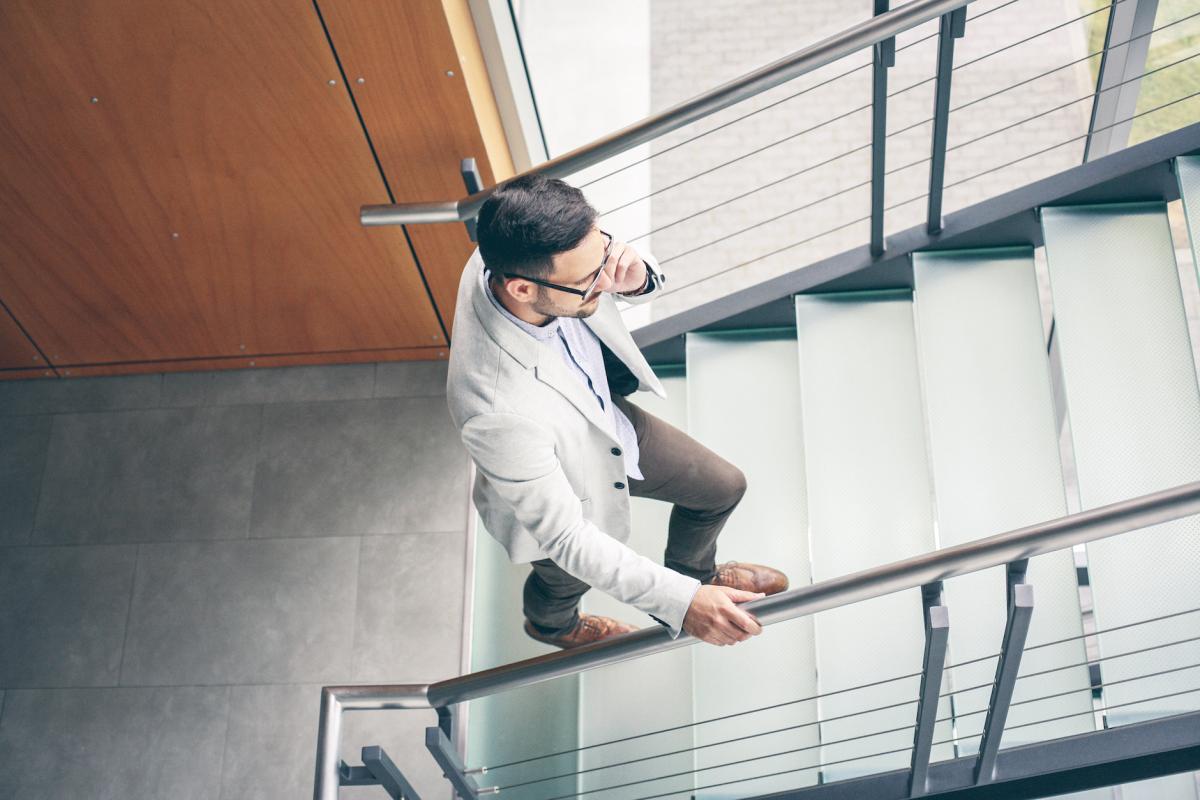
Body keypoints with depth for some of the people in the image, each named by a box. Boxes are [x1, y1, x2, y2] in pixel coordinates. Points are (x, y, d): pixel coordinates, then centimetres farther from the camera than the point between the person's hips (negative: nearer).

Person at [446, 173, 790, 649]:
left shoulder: (520, 255, -30)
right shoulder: (502, 413, -49)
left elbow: (650, 282, -9)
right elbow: (564, 538, -35)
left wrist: (635, 275, -33)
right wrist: (681, 602, -35)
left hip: (612, 420, 5)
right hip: (567, 497, -5)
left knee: (723, 487, 23)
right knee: (565, 581, 29)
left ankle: (696, 572, 57)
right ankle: (551, 624, 67)